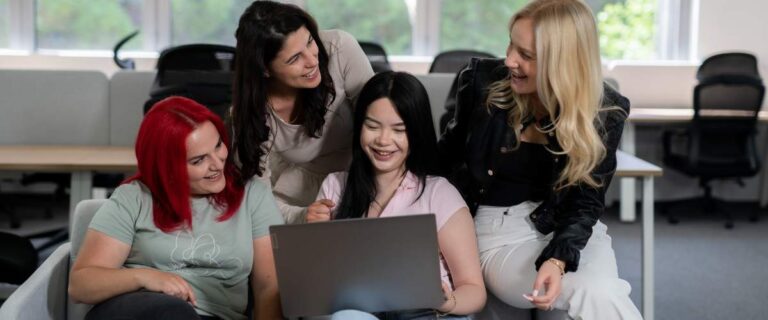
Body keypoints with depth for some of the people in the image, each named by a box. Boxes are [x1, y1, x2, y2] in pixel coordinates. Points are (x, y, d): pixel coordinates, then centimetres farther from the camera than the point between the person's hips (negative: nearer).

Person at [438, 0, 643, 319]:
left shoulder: (604, 113, -9)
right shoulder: (483, 81, -9)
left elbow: (586, 202, -9)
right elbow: (450, 154, 7)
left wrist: (558, 258, -26)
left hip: (568, 230, 2)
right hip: (498, 231, -2)